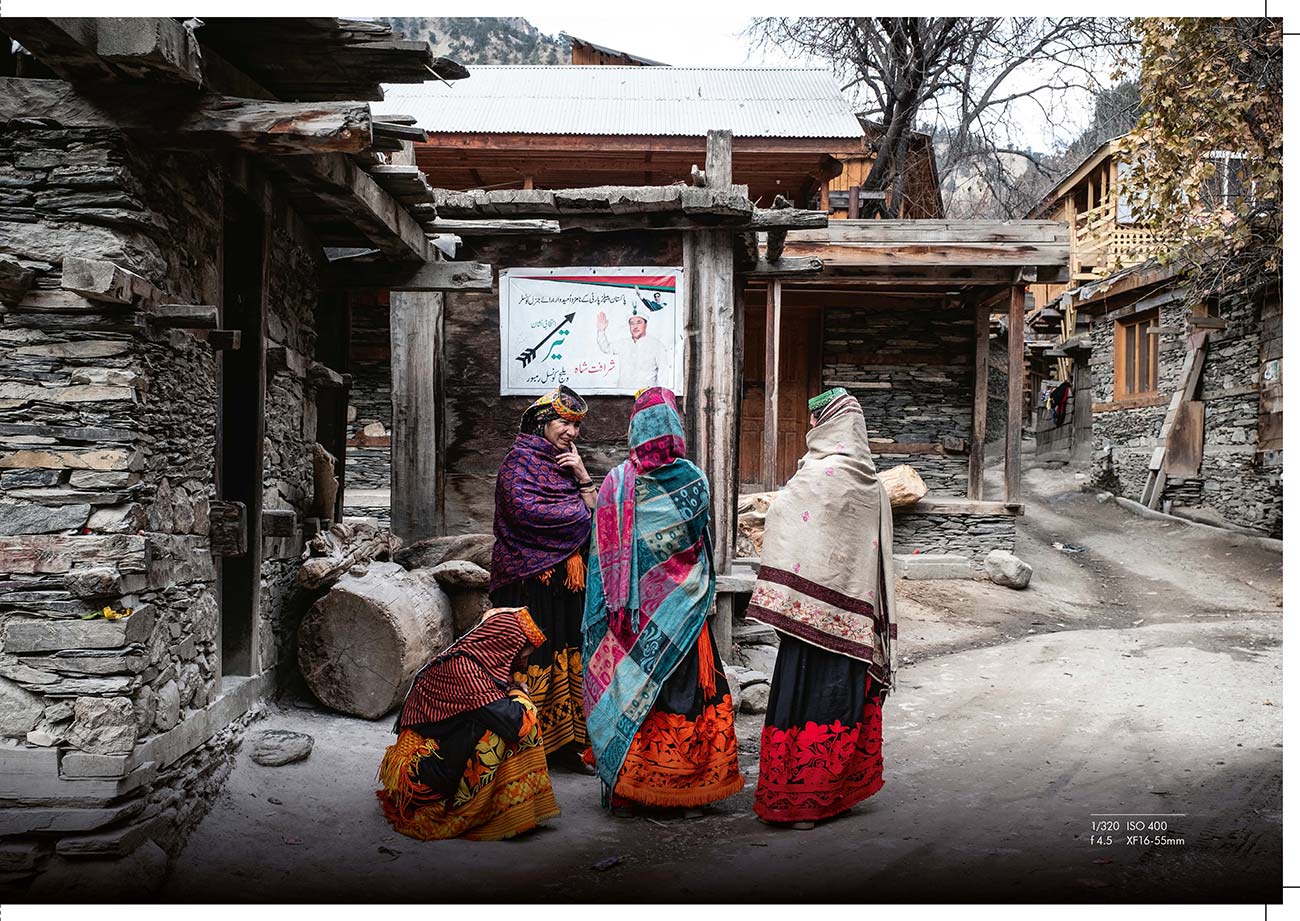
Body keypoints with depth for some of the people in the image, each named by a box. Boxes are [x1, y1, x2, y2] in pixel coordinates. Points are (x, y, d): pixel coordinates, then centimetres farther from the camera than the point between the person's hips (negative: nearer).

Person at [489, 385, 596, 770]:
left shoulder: (567, 462, 19)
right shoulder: (521, 458, -2)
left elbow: (593, 514, 13)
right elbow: (523, 508, -17)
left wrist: (582, 477, -2)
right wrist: (576, 511, -6)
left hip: (566, 580, 7)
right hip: (529, 577, -7)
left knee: (566, 656, 5)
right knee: (530, 656, -6)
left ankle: (565, 741, 12)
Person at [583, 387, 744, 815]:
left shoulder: (616, 482, -5)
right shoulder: (694, 481, -5)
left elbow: (603, 554, -2)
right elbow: (704, 547, 4)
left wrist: (615, 607, 8)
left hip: (629, 614, 0)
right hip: (678, 614, 0)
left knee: (627, 689, 7)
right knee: (682, 691, 8)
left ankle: (623, 786, 15)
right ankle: (683, 783, 16)